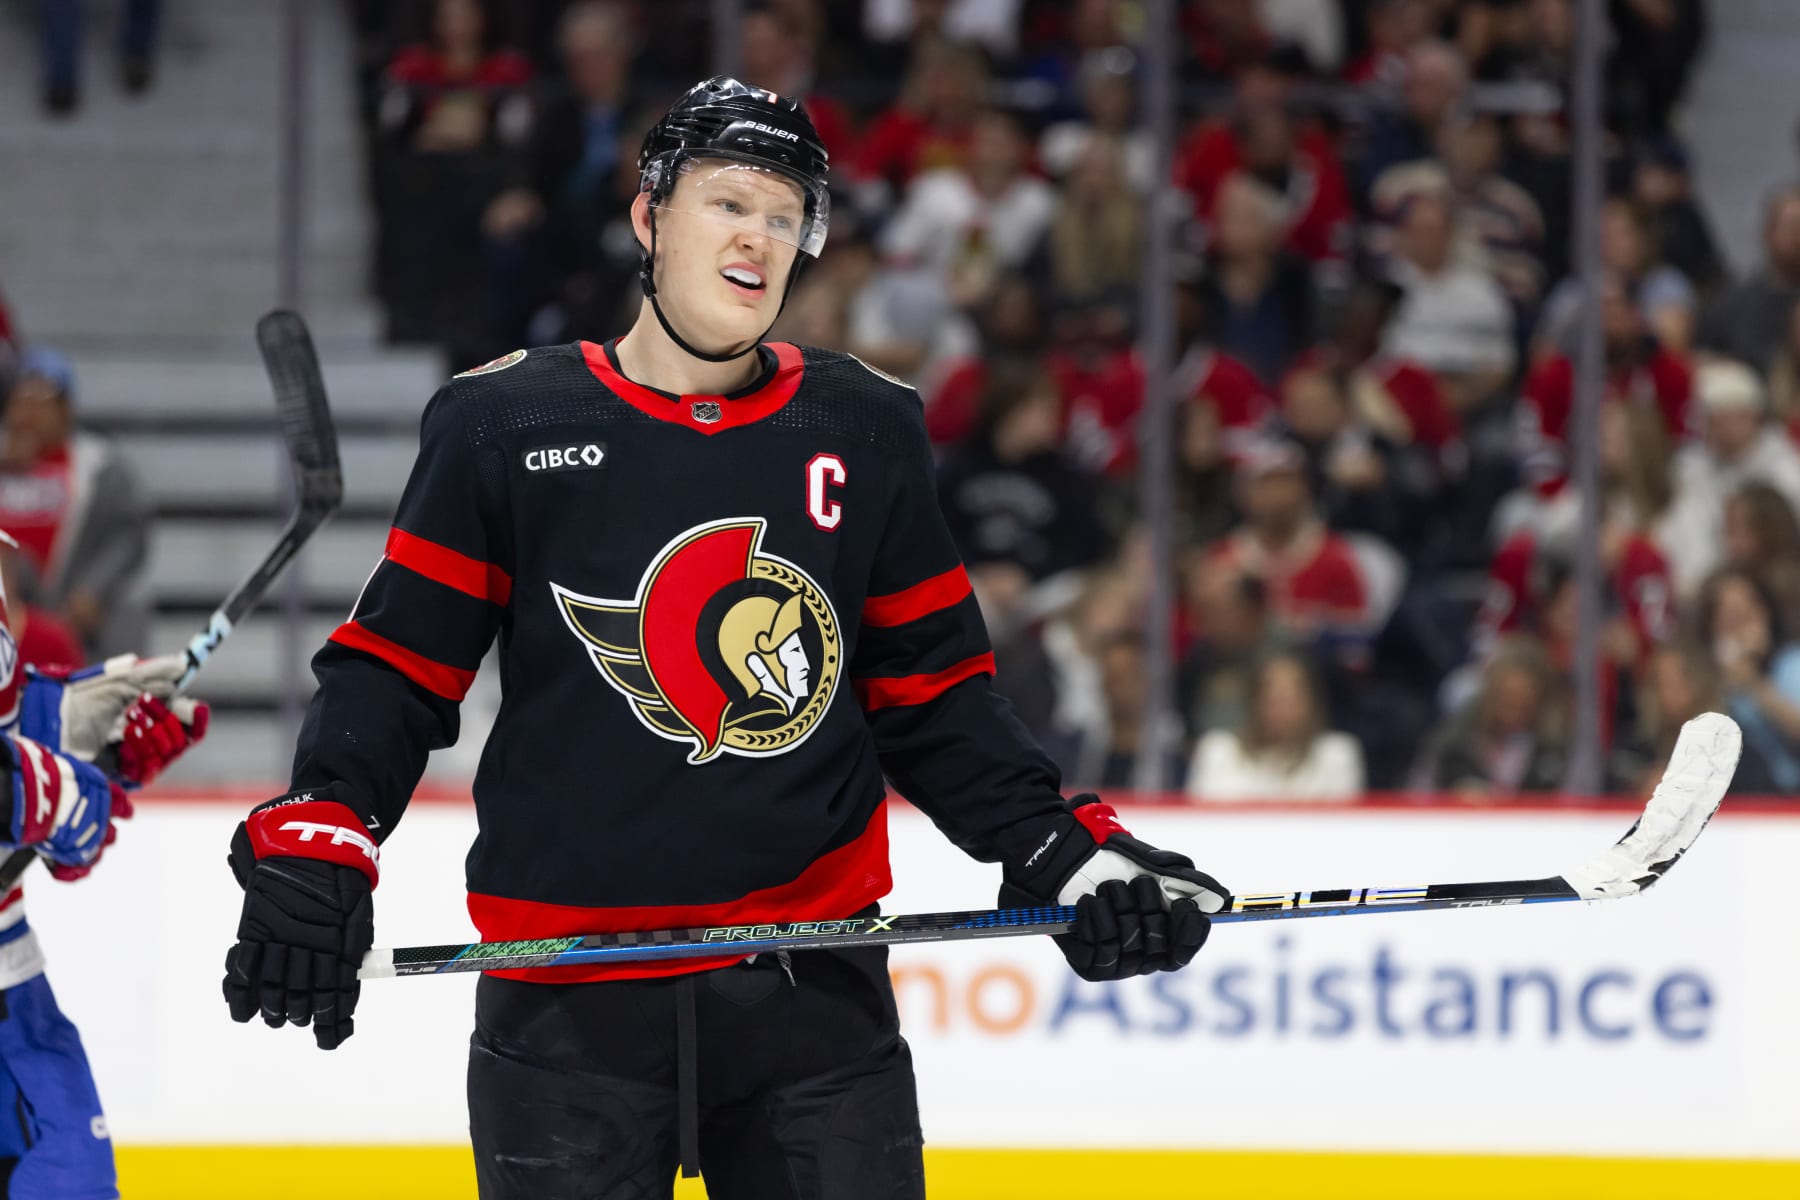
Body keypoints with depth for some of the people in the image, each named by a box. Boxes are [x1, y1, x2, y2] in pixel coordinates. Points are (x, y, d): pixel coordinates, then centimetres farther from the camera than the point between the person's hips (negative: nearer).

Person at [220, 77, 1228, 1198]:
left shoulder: (866, 433, 8)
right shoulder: (505, 424, 0)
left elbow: (932, 700, 13)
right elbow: (397, 666, 2)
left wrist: (1061, 848, 1)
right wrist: (314, 840, -13)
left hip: (811, 982, 2)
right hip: (570, 1008, -2)